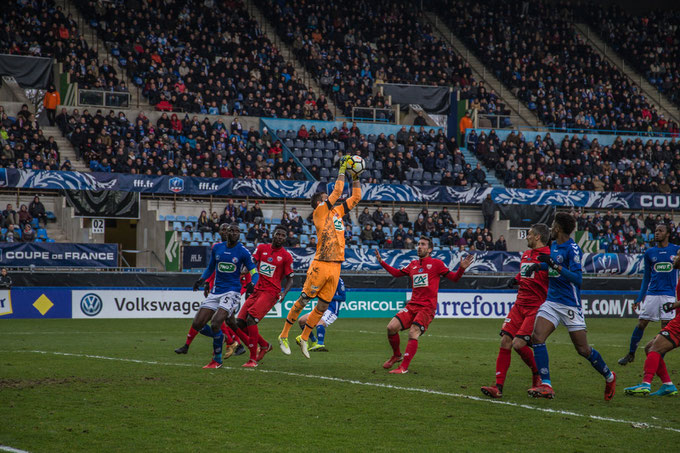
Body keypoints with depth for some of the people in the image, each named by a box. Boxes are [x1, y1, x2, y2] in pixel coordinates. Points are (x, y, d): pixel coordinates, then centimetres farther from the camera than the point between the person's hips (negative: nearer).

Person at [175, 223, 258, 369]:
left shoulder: (243, 252, -5)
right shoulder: (217, 248, 7)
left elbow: (254, 272, -1)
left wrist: (252, 285, -21)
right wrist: (201, 279, 5)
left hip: (232, 291, -5)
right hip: (216, 291, 5)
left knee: (215, 324, -21)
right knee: (197, 324, -3)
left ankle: (217, 360, -6)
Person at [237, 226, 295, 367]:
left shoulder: (286, 256, 0)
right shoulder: (262, 248, 10)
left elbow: (290, 279, 4)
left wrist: (284, 293, -13)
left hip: (271, 292, -6)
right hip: (257, 290, 6)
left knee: (251, 319, -21)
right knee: (240, 321, -2)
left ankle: (253, 359, -16)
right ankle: (264, 345, 19)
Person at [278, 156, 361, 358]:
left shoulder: (337, 211, 18)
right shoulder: (320, 211, -2)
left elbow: (356, 197, 24)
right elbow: (337, 191, -10)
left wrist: (355, 178, 14)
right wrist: (342, 169, -2)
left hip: (335, 266, 7)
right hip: (321, 264, -7)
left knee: (323, 305, 7)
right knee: (303, 300, -3)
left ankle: (304, 339, 18)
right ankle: (283, 336, 5)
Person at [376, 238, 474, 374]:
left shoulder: (436, 263, 3)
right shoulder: (413, 264, 17)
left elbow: (454, 277, 3)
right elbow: (397, 273, 31)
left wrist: (462, 268, -16)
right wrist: (381, 262, 26)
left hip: (427, 307, -5)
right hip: (412, 305, 5)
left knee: (413, 333, -21)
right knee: (391, 327, -10)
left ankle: (404, 367, -16)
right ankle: (397, 355, 14)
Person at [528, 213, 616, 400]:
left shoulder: (573, 249, -13)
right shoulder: (554, 245, 12)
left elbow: (577, 278, -21)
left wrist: (556, 266, -28)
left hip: (570, 304, -7)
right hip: (551, 302, 7)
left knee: (583, 349, 0)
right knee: (537, 337, -15)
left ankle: (609, 377, 25)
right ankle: (546, 385, -16)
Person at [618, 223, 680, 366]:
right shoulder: (650, 253, 9)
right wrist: (639, 298, 11)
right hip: (652, 294, 2)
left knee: (665, 327, -6)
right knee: (641, 324, -2)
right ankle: (631, 354, 11)